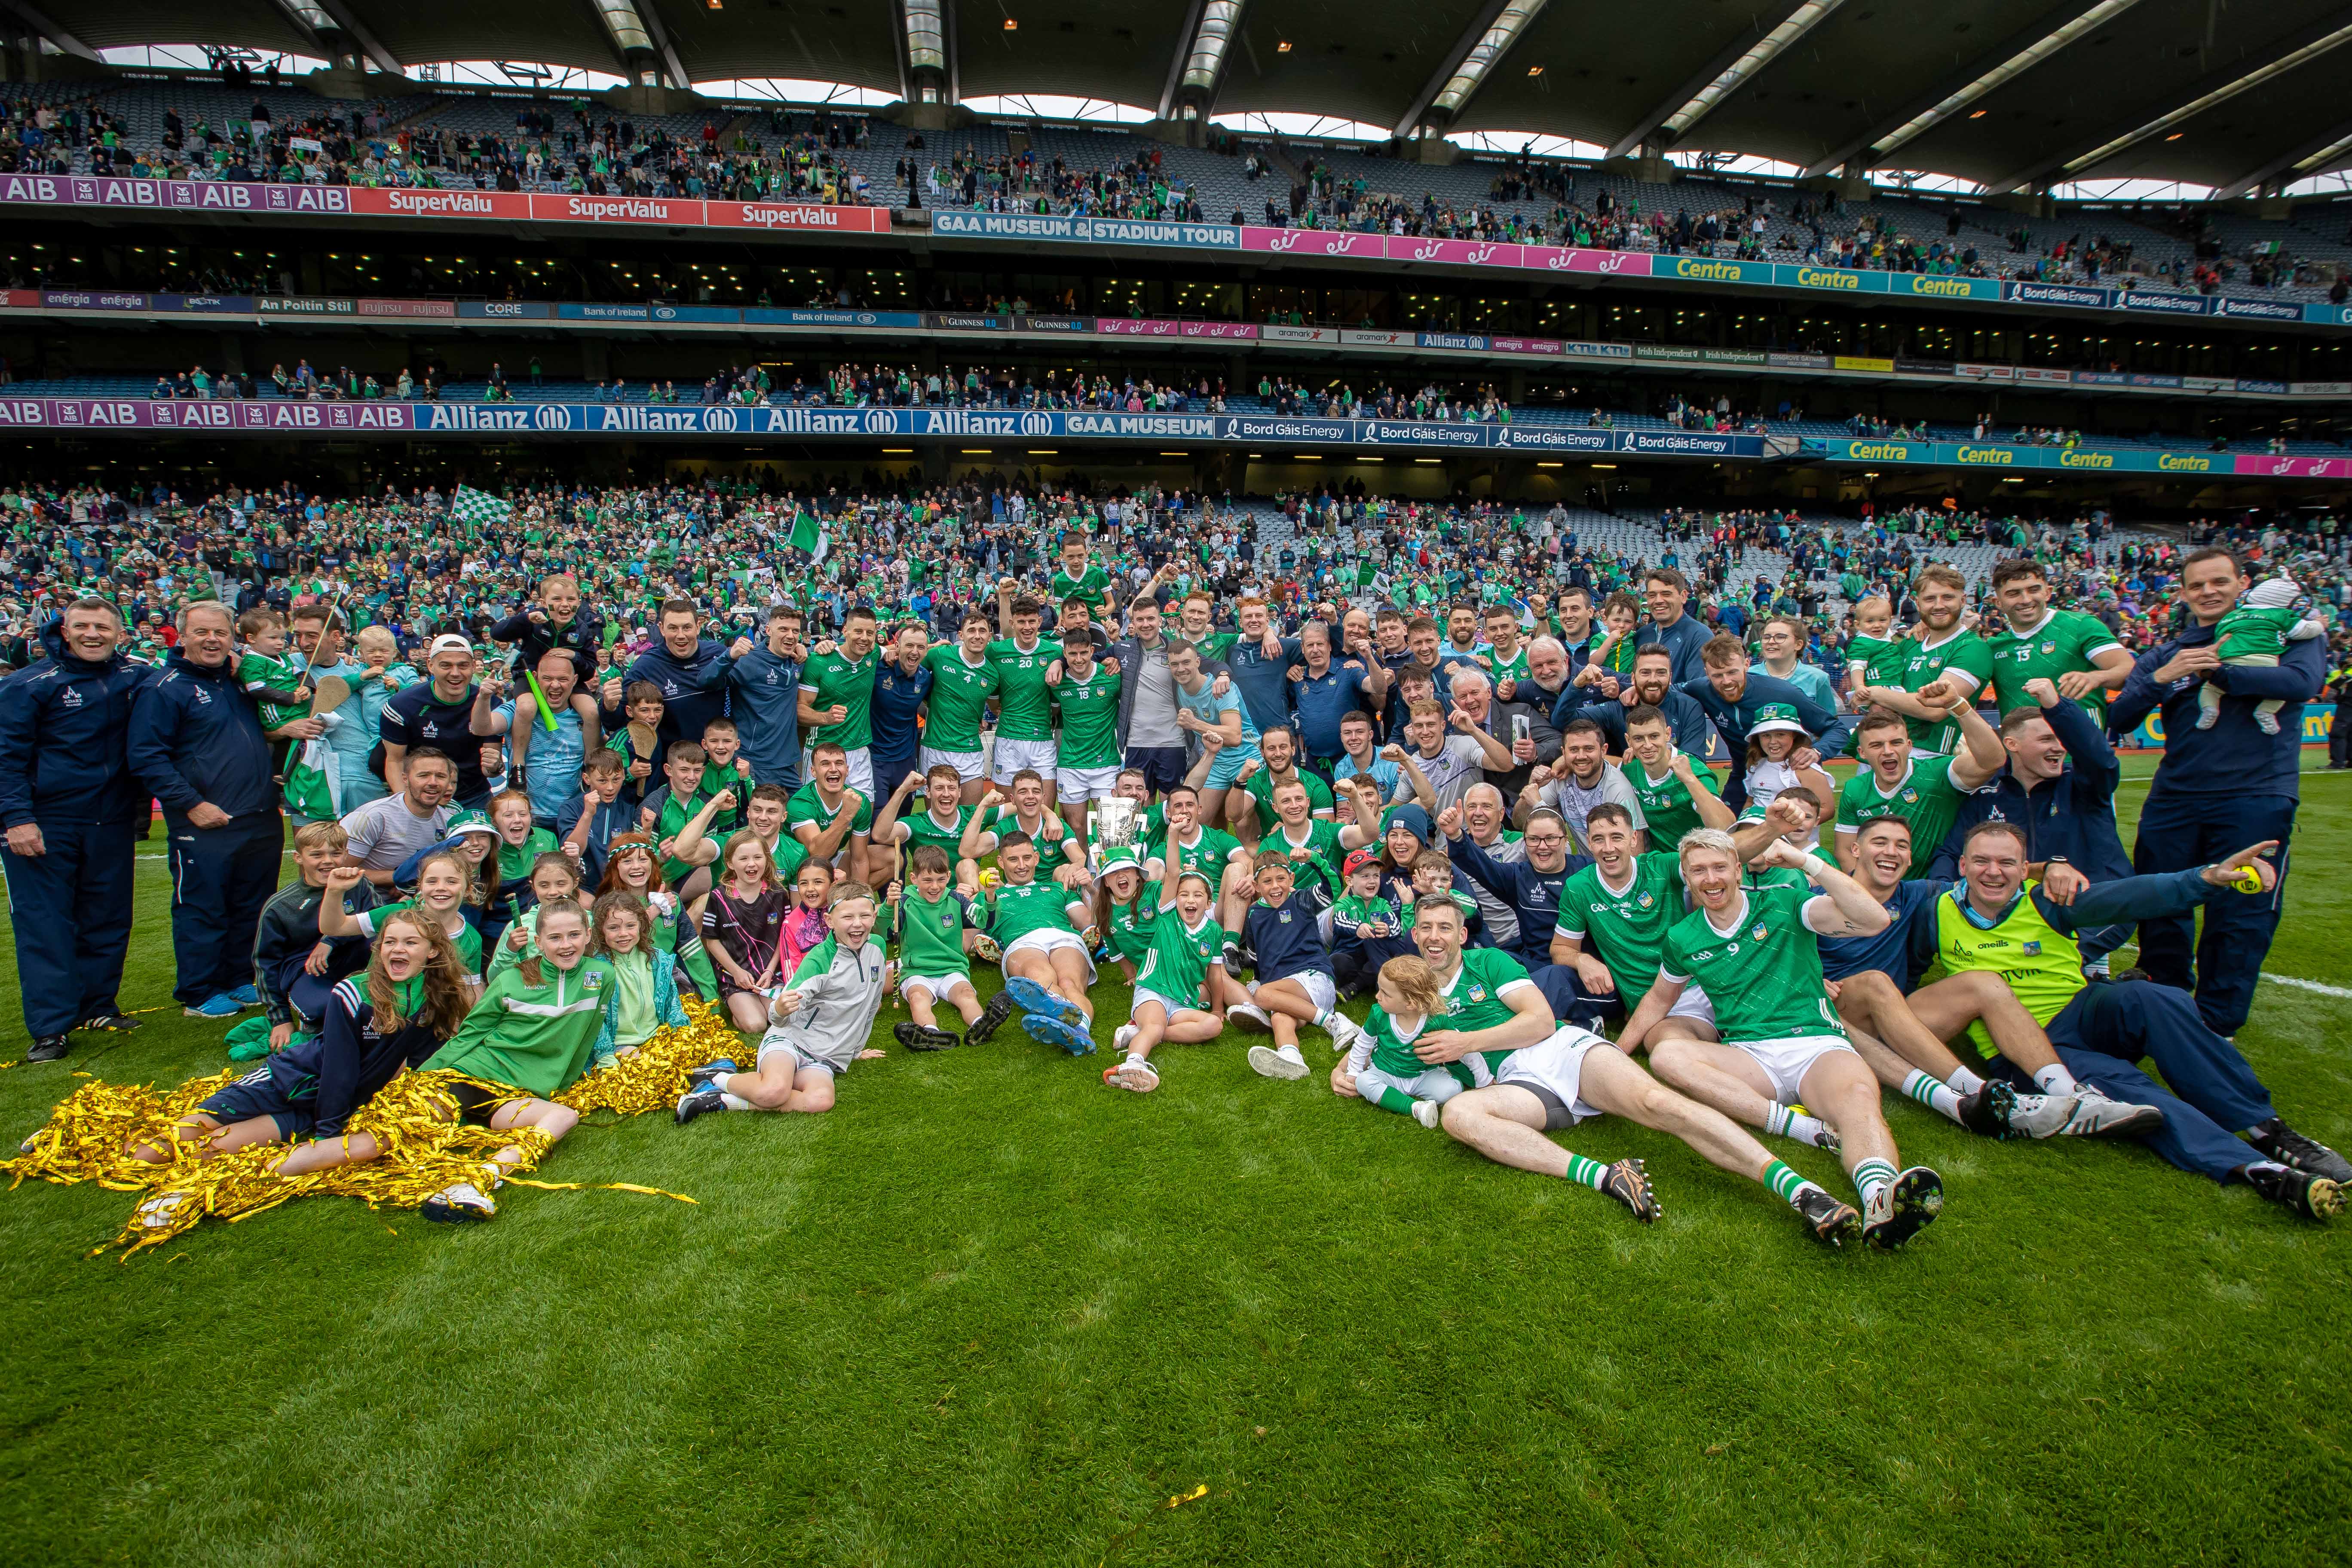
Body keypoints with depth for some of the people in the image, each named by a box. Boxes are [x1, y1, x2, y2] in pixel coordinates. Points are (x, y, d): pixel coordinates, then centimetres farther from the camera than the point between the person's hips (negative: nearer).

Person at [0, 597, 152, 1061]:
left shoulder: (135, 678, 5)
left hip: (112, 825, 4)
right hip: (42, 826, -3)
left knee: (108, 919, 10)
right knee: (45, 925, -1)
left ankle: (97, 1005, 23)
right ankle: (50, 1026, 3)